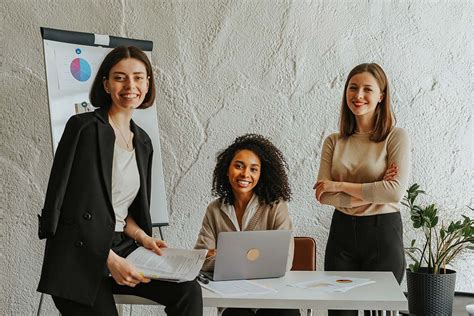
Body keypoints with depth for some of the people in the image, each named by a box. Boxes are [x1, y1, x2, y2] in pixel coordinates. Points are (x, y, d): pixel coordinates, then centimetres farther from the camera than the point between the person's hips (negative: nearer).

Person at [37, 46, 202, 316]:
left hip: (121, 250, 6)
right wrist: (110, 260, -19)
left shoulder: (143, 141, 14)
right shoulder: (84, 127, -8)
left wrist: (142, 237, -1)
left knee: (189, 291, -14)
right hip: (79, 258, -6)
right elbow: (67, 203, -13)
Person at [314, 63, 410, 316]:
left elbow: (396, 191, -17)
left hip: (382, 232, -3)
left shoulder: (396, 137, -5)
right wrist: (372, 193, -14)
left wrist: (339, 185, -12)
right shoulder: (334, 141, 5)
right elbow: (323, 195, -4)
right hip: (342, 232, 3)